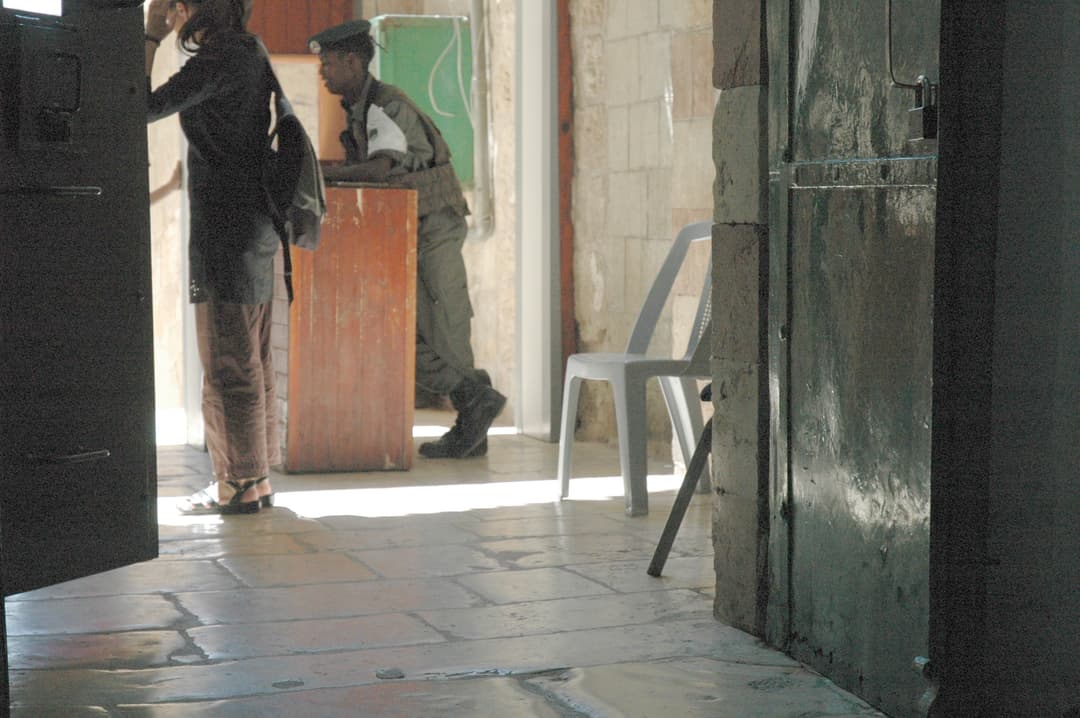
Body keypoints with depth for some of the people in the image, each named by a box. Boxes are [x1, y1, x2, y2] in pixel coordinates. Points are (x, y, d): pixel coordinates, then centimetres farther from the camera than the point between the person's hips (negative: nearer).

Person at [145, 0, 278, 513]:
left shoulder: (220, 59, -14)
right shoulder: (249, 52, 15)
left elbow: (145, 107, -16)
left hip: (225, 223, -10)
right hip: (253, 222, 10)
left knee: (228, 362, -5)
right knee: (251, 360, 12)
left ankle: (238, 483, 0)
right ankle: (256, 479, 18)